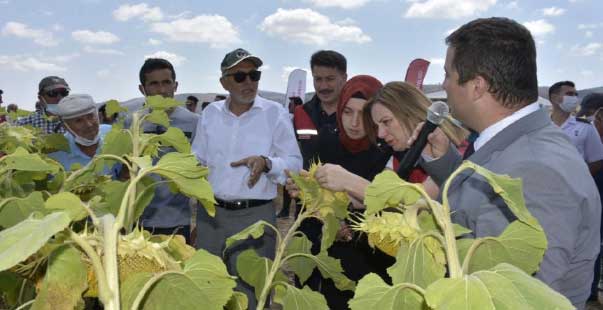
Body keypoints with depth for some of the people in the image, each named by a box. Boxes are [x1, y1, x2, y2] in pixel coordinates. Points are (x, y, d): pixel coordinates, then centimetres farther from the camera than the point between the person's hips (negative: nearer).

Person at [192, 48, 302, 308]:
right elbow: (197, 159, 14)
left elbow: (295, 164, -6)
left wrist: (266, 163, -24)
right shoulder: (210, 113, 7)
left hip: (255, 215, -3)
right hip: (210, 213, 4)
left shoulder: (275, 113, -4)